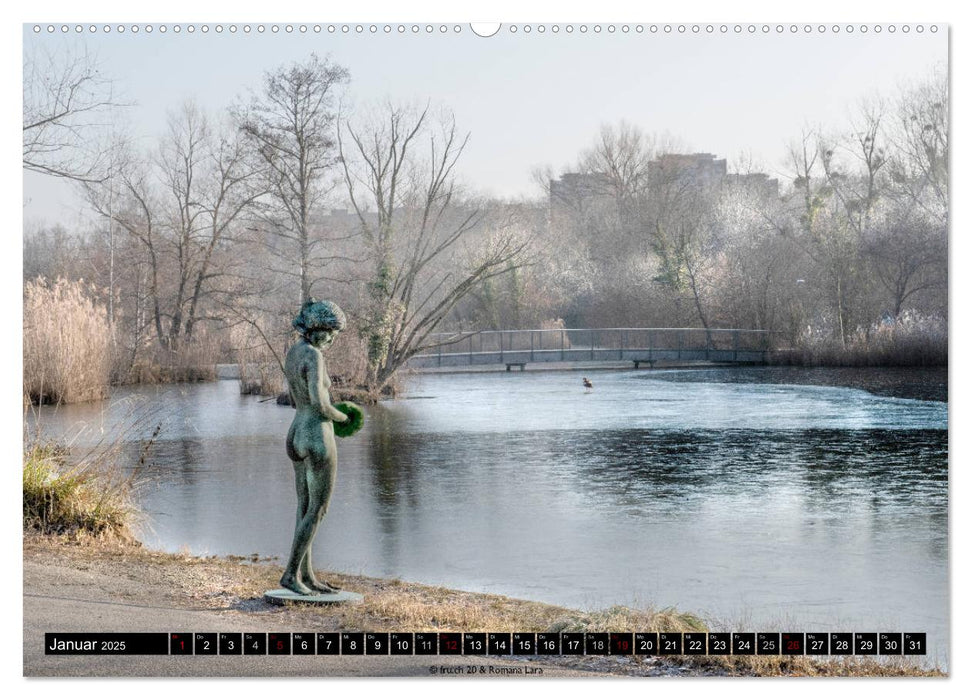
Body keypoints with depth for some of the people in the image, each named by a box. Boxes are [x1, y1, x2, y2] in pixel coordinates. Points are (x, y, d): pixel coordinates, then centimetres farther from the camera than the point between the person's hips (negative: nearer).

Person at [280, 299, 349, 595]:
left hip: (297, 436, 9)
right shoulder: (313, 356, -19)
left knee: (305, 509, 12)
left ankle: (308, 576, 16)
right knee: (317, 511, -1)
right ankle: (291, 574, -2)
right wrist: (341, 417, -8)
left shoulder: (291, 353, 9)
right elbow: (319, 403, -27)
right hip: (318, 438, -9)